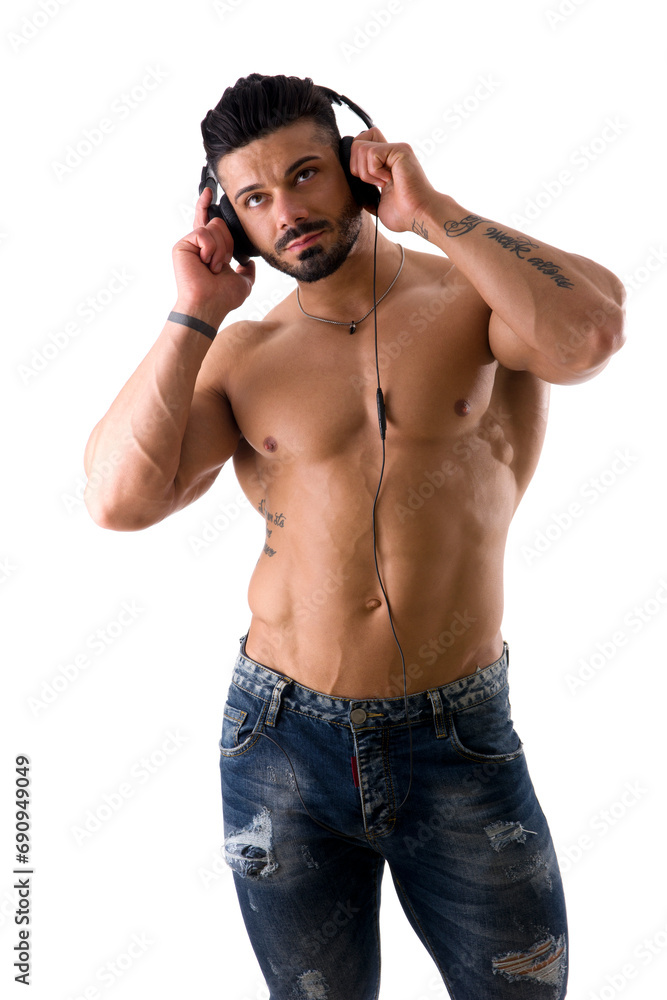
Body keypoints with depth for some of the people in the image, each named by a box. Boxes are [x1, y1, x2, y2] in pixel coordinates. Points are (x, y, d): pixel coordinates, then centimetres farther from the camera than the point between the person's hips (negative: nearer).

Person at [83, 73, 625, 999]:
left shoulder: (473, 291, -1)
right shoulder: (242, 355, 2)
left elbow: (591, 333, -23)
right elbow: (118, 498, -10)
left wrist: (430, 210, -15)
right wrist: (194, 314, -8)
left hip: (461, 745, -1)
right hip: (285, 746, 2)